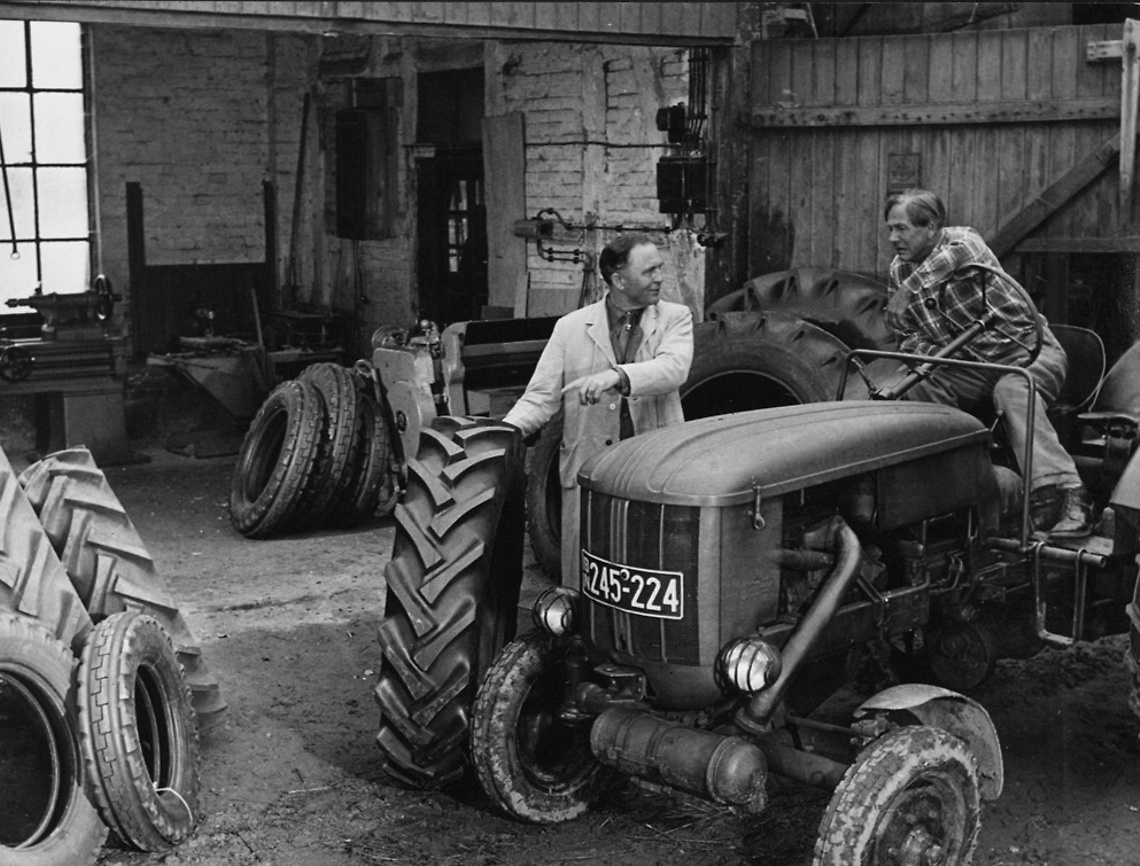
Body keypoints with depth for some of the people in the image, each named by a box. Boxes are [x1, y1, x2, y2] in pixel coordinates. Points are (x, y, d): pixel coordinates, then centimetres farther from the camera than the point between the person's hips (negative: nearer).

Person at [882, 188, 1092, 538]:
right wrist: (924, 350, -12)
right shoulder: (899, 270, 6)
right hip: (971, 365, 6)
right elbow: (907, 335, 10)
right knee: (913, 391, -18)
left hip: (1027, 351, -6)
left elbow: (962, 253, -37)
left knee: (1012, 391, -37)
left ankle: (1064, 494, -51)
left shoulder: (962, 239, -12)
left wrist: (911, 287, -38)